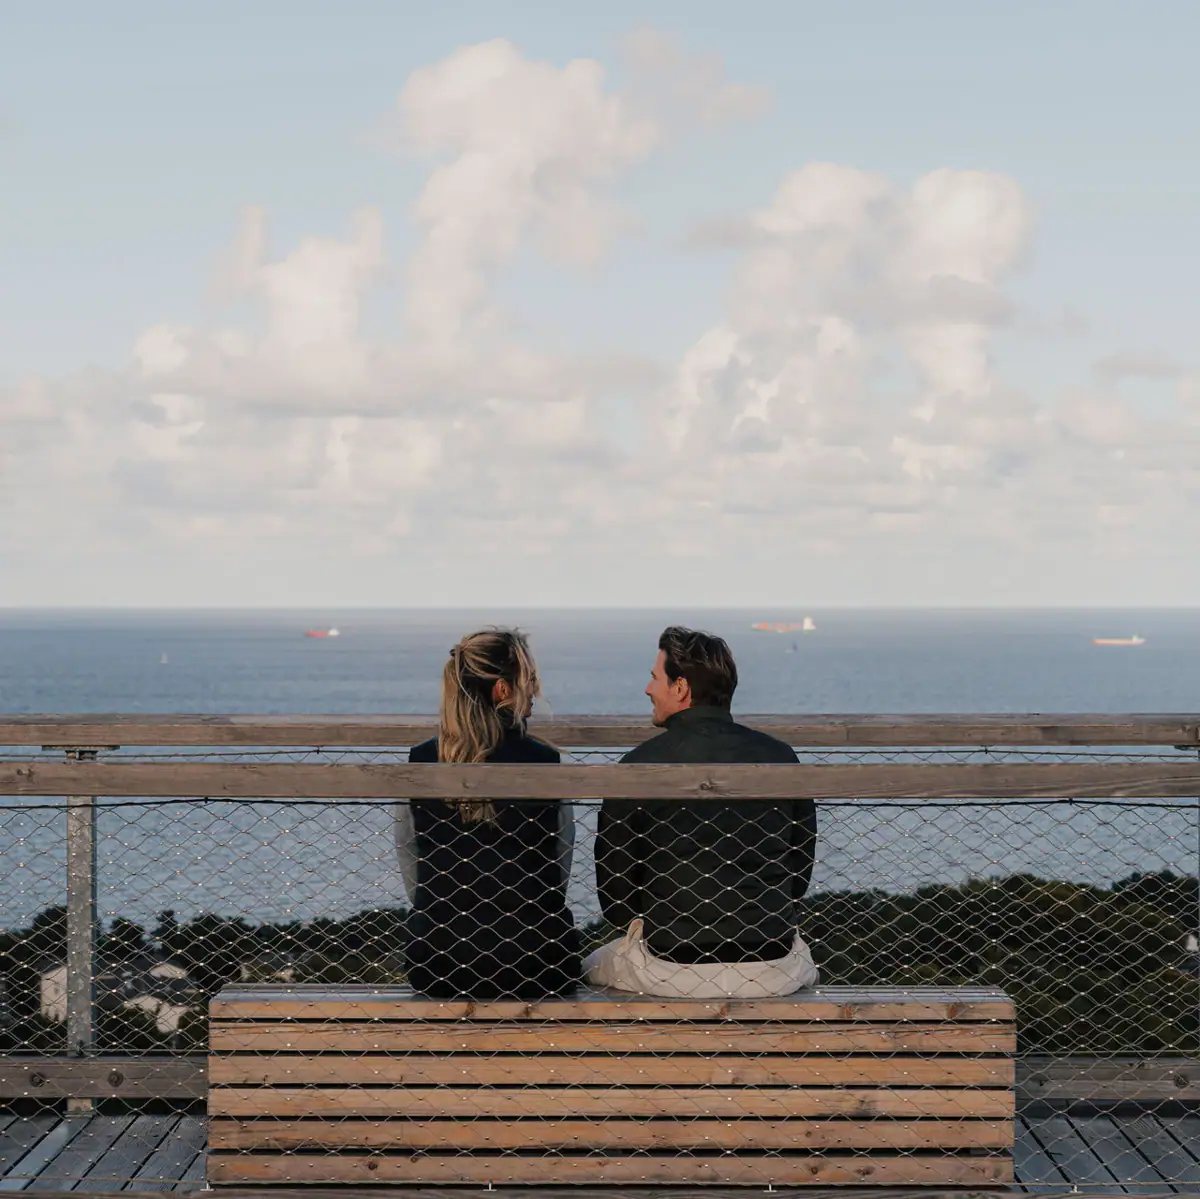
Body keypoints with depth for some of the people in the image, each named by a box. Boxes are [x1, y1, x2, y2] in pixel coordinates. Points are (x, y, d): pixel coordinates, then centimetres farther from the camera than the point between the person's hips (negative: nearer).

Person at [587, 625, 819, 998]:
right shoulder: (781, 757, 0)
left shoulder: (642, 763, -10)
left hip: (672, 967, -3)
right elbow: (802, 865, 9)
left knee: (592, 967, 29)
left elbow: (613, 875, -2)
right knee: (806, 964, 39)